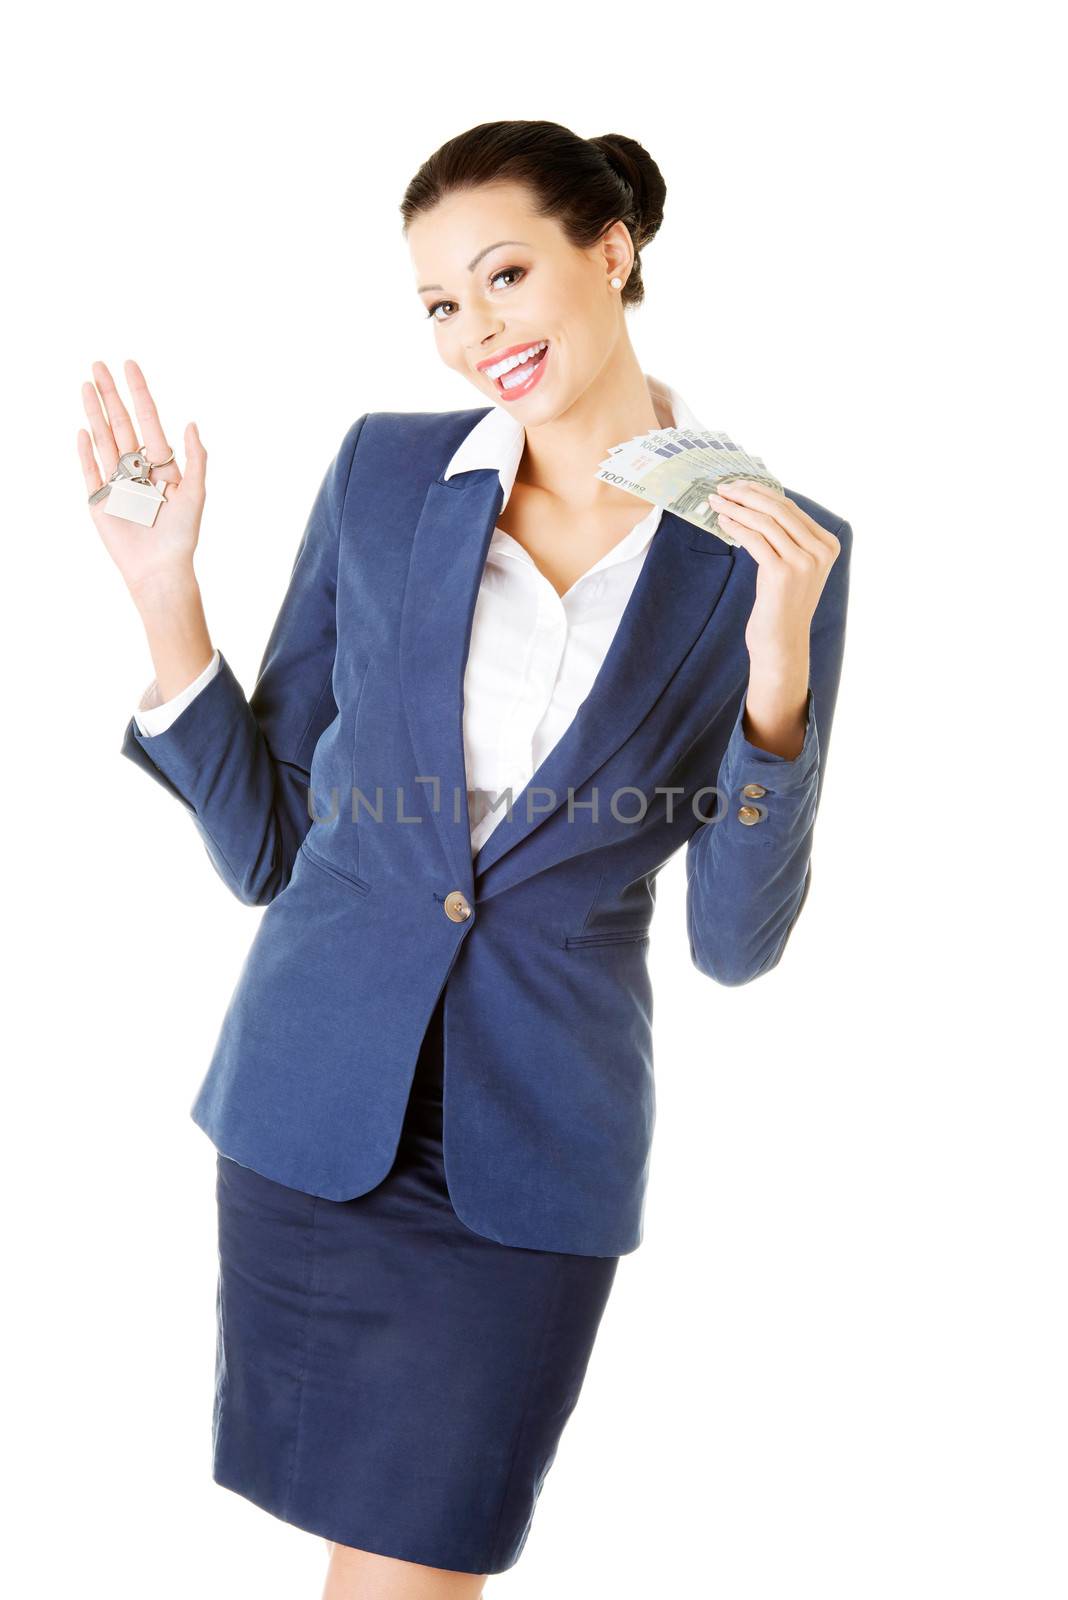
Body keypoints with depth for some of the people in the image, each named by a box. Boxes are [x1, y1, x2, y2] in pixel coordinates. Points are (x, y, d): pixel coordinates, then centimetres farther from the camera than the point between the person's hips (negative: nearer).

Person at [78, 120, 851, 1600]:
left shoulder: (773, 554, -4)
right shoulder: (385, 470, 0)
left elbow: (738, 941, -4)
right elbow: (264, 843, 2)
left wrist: (777, 666, -18)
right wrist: (167, 592, -10)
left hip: (534, 1145, -1)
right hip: (312, 1098, 2)